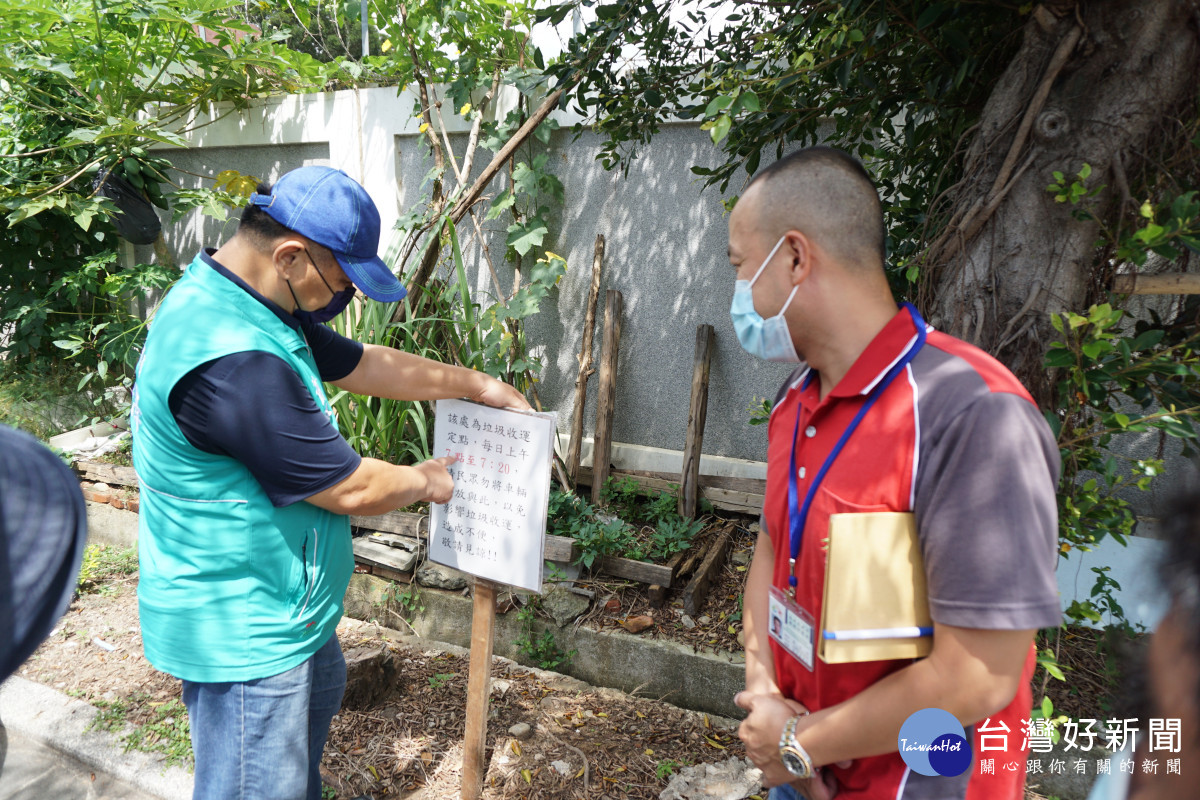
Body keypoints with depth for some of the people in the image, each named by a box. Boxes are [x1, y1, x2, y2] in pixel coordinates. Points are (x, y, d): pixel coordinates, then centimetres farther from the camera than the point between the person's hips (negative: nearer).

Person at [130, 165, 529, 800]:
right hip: (243, 636, -11)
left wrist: (476, 384, 12)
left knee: (320, 690, 31)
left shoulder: (265, 307, 1)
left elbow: (362, 364, 11)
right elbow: (351, 490, -26)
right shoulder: (232, 361, -33)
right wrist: (425, 481, -6)